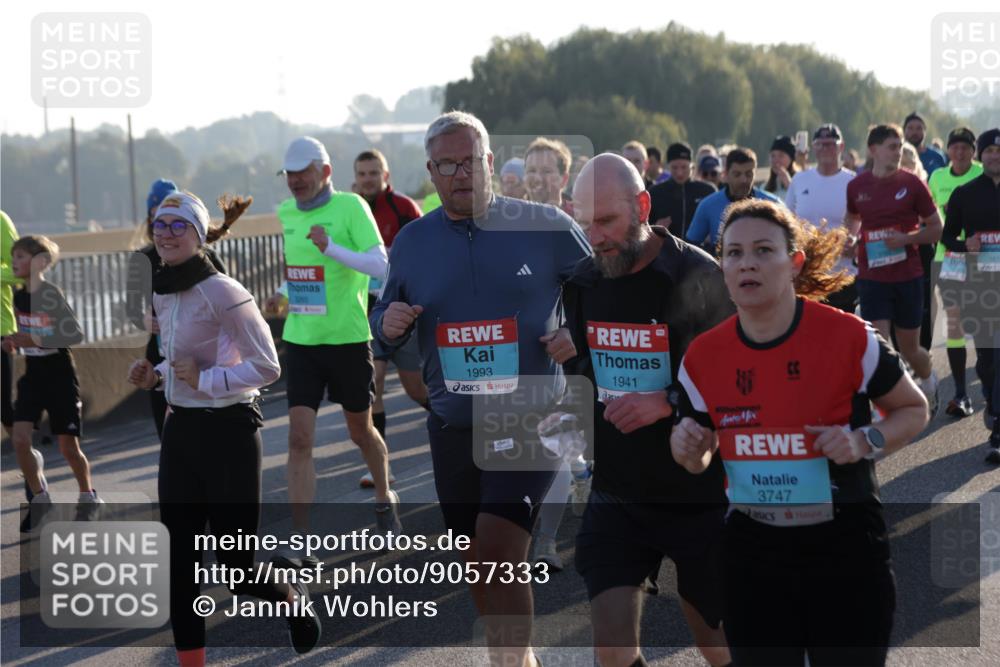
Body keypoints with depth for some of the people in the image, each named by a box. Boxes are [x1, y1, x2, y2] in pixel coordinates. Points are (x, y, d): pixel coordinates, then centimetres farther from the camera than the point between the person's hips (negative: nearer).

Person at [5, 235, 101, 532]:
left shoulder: (51, 294, -16)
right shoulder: (18, 296, 3)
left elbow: (76, 335, -21)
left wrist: (36, 340, -28)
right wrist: (14, 342, -1)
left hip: (60, 376, -5)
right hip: (32, 376, 5)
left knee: (68, 446, 3)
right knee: (19, 438, -10)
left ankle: (88, 497, 27)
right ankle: (39, 498, 7)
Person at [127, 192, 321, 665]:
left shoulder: (222, 292, -17)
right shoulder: (164, 296, 7)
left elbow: (266, 367, -16)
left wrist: (204, 379, -21)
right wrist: (155, 376, 3)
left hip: (227, 431, -7)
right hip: (181, 430, 7)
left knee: (236, 567, 0)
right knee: (179, 562, 4)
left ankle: (292, 599, 33)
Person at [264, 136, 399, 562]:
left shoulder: (350, 207, -10)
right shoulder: (285, 213, 8)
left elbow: (379, 266, -20)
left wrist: (331, 248, -31)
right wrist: (285, 297, 11)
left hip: (348, 338, -4)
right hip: (300, 340, 4)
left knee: (360, 431, 15)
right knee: (299, 438, -8)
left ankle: (384, 500, 43)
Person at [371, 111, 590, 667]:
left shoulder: (547, 227, -4)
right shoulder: (412, 243, 6)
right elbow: (388, 320, 17)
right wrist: (388, 325, -6)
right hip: (453, 425, 5)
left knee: (497, 551, -20)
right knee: (480, 568, 13)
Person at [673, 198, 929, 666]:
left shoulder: (849, 338, -12)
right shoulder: (702, 358, -3)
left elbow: (914, 410, 4)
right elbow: (699, 460, 11)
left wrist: (866, 442, -16)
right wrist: (687, 449, -12)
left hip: (846, 550, -2)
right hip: (753, 554, 3)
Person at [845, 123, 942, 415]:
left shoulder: (912, 184, -5)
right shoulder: (857, 186, 2)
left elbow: (936, 229, 0)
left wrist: (906, 238, -17)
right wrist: (852, 236, 1)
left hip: (908, 278, -1)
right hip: (871, 278, 1)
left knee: (909, 350, 11)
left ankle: (929, 380, 43)